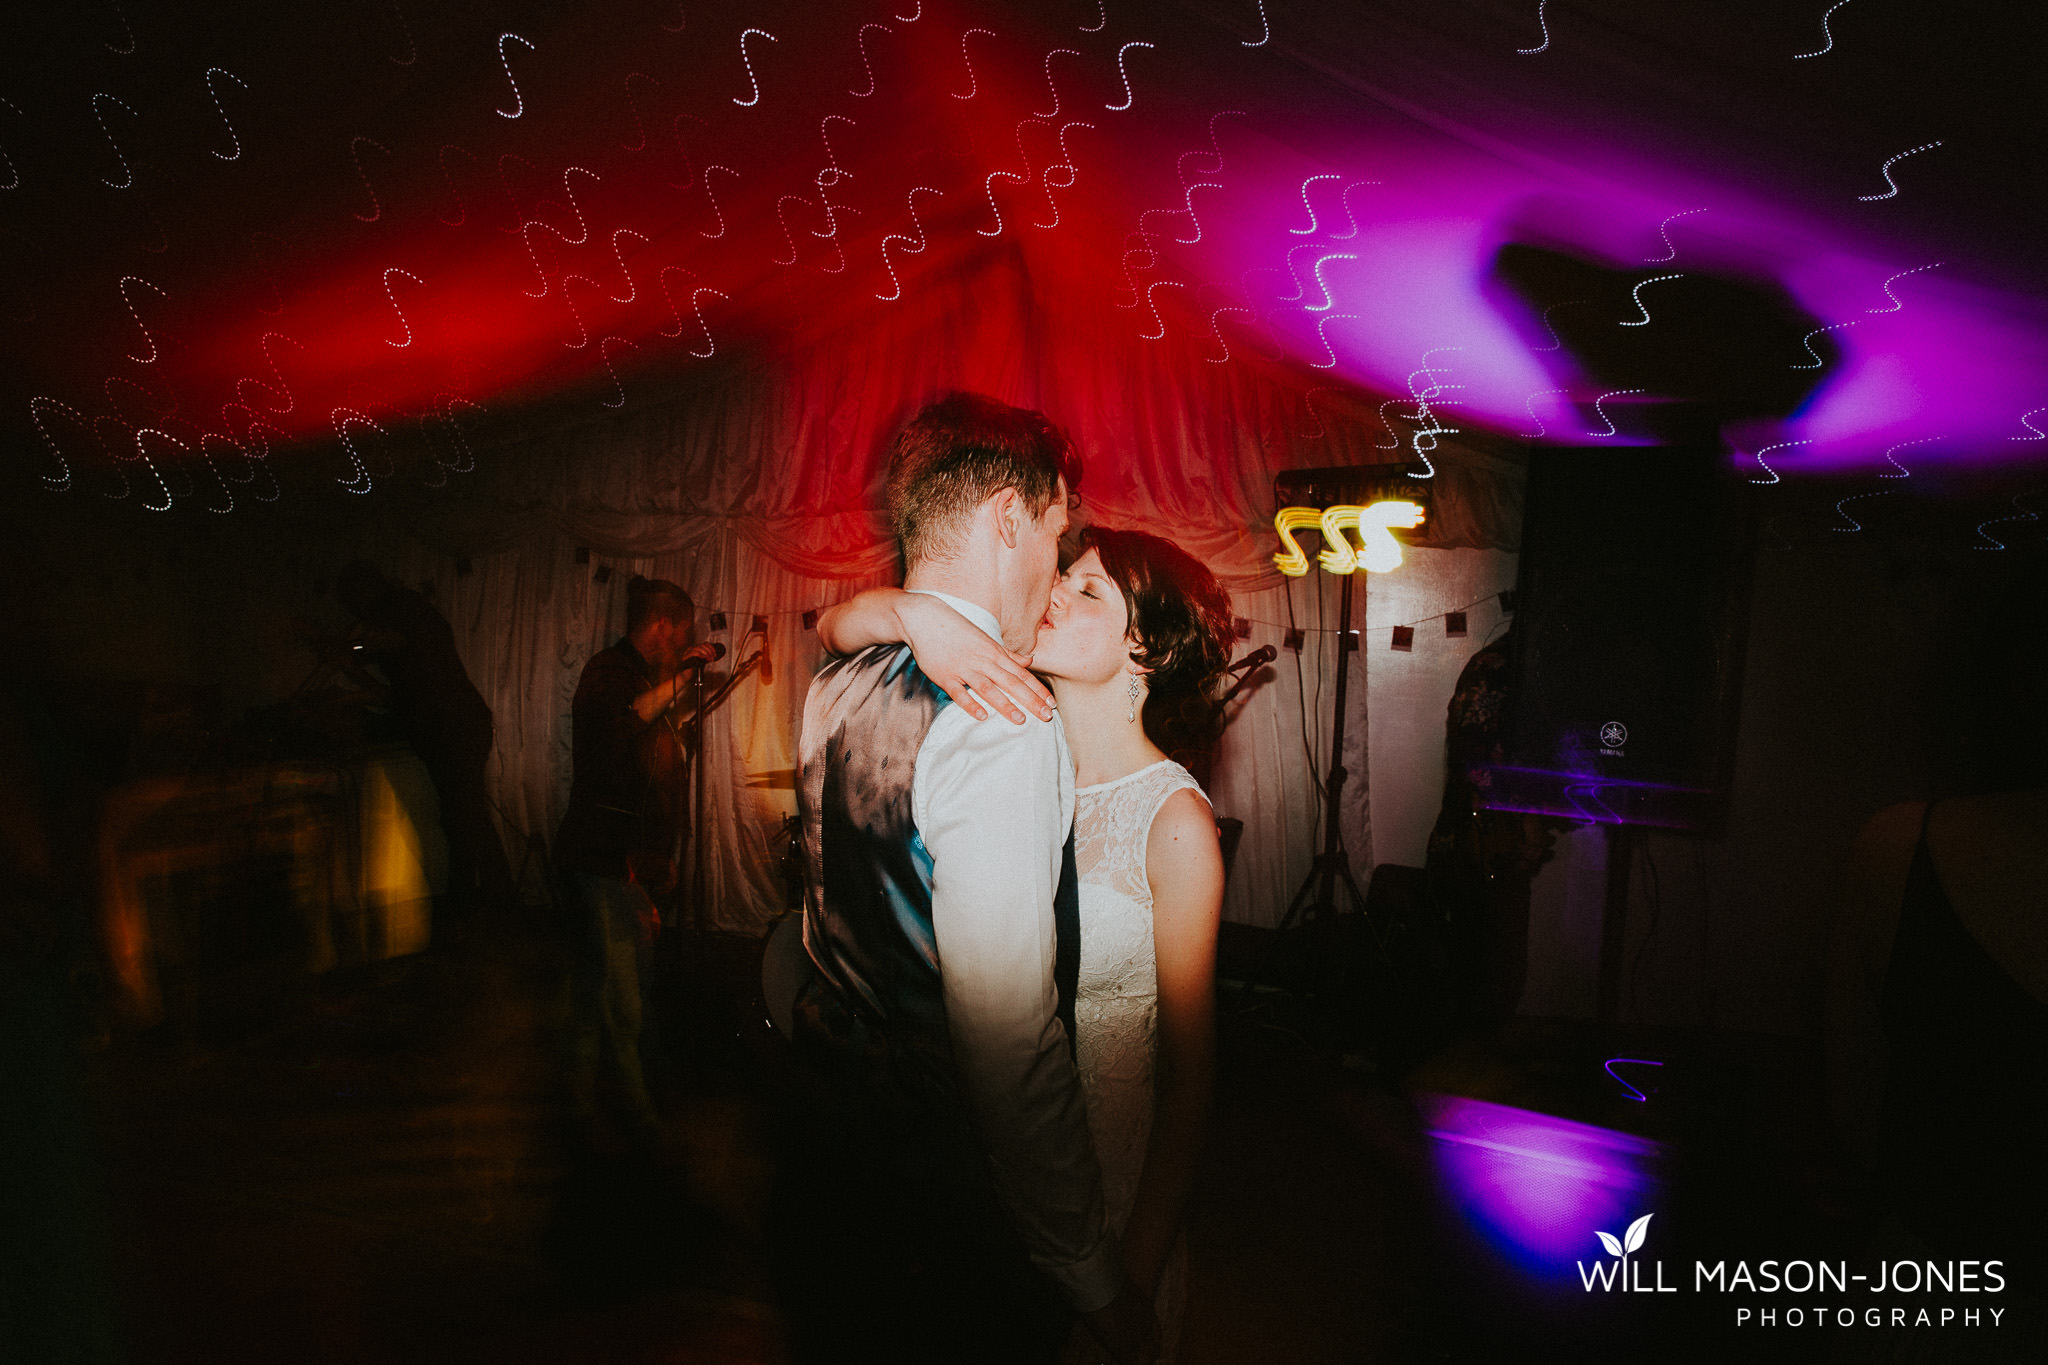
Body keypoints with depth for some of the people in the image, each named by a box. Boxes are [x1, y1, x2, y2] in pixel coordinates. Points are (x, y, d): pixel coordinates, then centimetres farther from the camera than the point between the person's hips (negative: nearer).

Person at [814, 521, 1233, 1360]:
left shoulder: (1174, 820, -19)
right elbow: (834, 628, -6)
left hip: (1102, 1178, -4)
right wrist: (919, 613, -27)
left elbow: (1189, 1068, -13)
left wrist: (1139, 1269, -11)